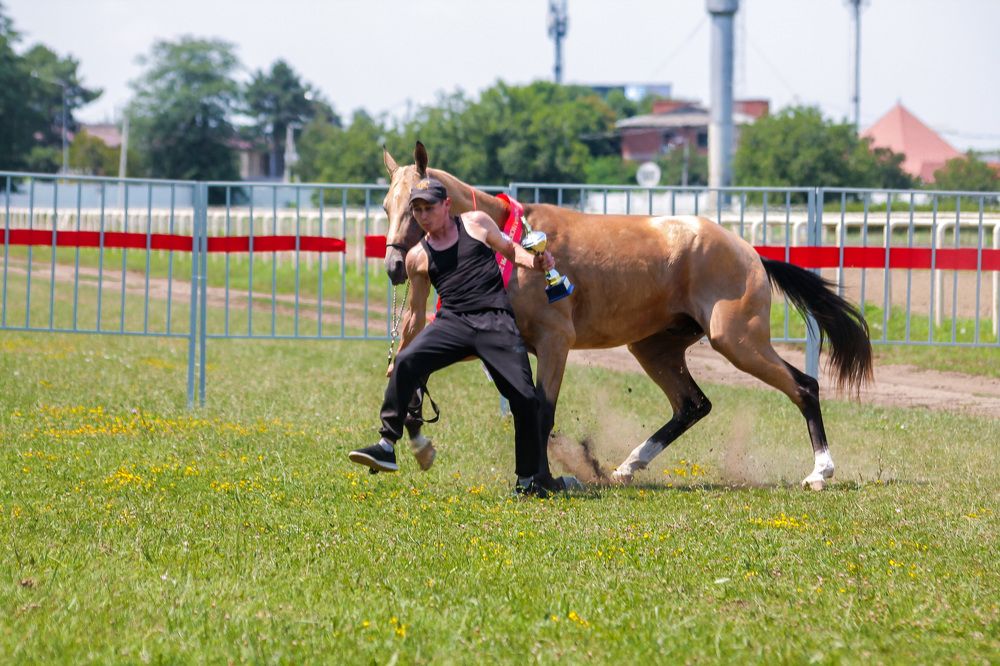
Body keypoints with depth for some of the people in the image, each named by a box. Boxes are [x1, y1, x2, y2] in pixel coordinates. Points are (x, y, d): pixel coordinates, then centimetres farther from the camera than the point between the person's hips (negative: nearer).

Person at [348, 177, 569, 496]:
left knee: (524, 398, -9)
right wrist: (399, 355, 26)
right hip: (452, 322, 2)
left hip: (496, 322, -2)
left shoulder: (477, 223, 11)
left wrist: (533, 261, -4)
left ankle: (532, 479, 8)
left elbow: (510, 249, 19)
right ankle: (386, 447, -23)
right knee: (406, 362, -25)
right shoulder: (418, 257, 15)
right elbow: (415, 312, 23)